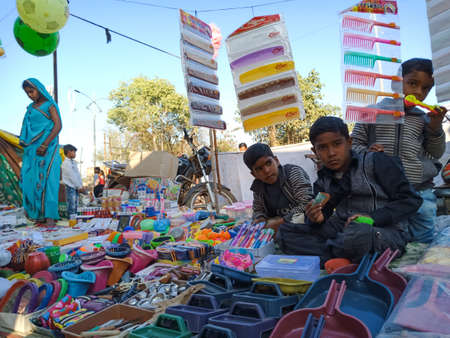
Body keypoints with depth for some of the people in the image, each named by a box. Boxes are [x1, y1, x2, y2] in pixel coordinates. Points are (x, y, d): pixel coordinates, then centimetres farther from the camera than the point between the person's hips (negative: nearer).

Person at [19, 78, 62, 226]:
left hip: (48, 147, -6)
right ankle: (40, 214, 3)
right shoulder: (31, 108, 20)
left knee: (47, 179, -14)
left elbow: (58, 125, -11)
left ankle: (50, 216, -15)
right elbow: (28, 128, 20)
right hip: (33, 148, 7)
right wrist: (26, 147, 8)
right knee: (32, 180, -1)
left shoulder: (50, 105, -1)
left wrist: (45, 145, -19)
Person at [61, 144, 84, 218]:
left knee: (75, 206, 10)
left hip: (76, 187, 8)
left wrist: (81, 186, 5)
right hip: (70, 187, -8)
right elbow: (72, 176, -14)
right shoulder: (66, 163, -10)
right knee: (71, 205, -6)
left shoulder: (73, 162, 15)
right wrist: (79, 187, -12)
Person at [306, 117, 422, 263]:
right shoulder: (323, 182, 11)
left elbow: (411, 200, -7)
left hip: (388, 231, -4)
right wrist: (316, 219, -18)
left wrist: (373, 218, -21)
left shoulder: (375, 162, -4)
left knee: (357, 234, -40)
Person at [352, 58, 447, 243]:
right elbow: (354, 144, 5)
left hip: (420, 192, 3)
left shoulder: (423, 119, 11)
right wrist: (366, 152, -16)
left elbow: (436, 154, 15)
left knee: (424, 241, 11)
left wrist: (435, 128, -1)